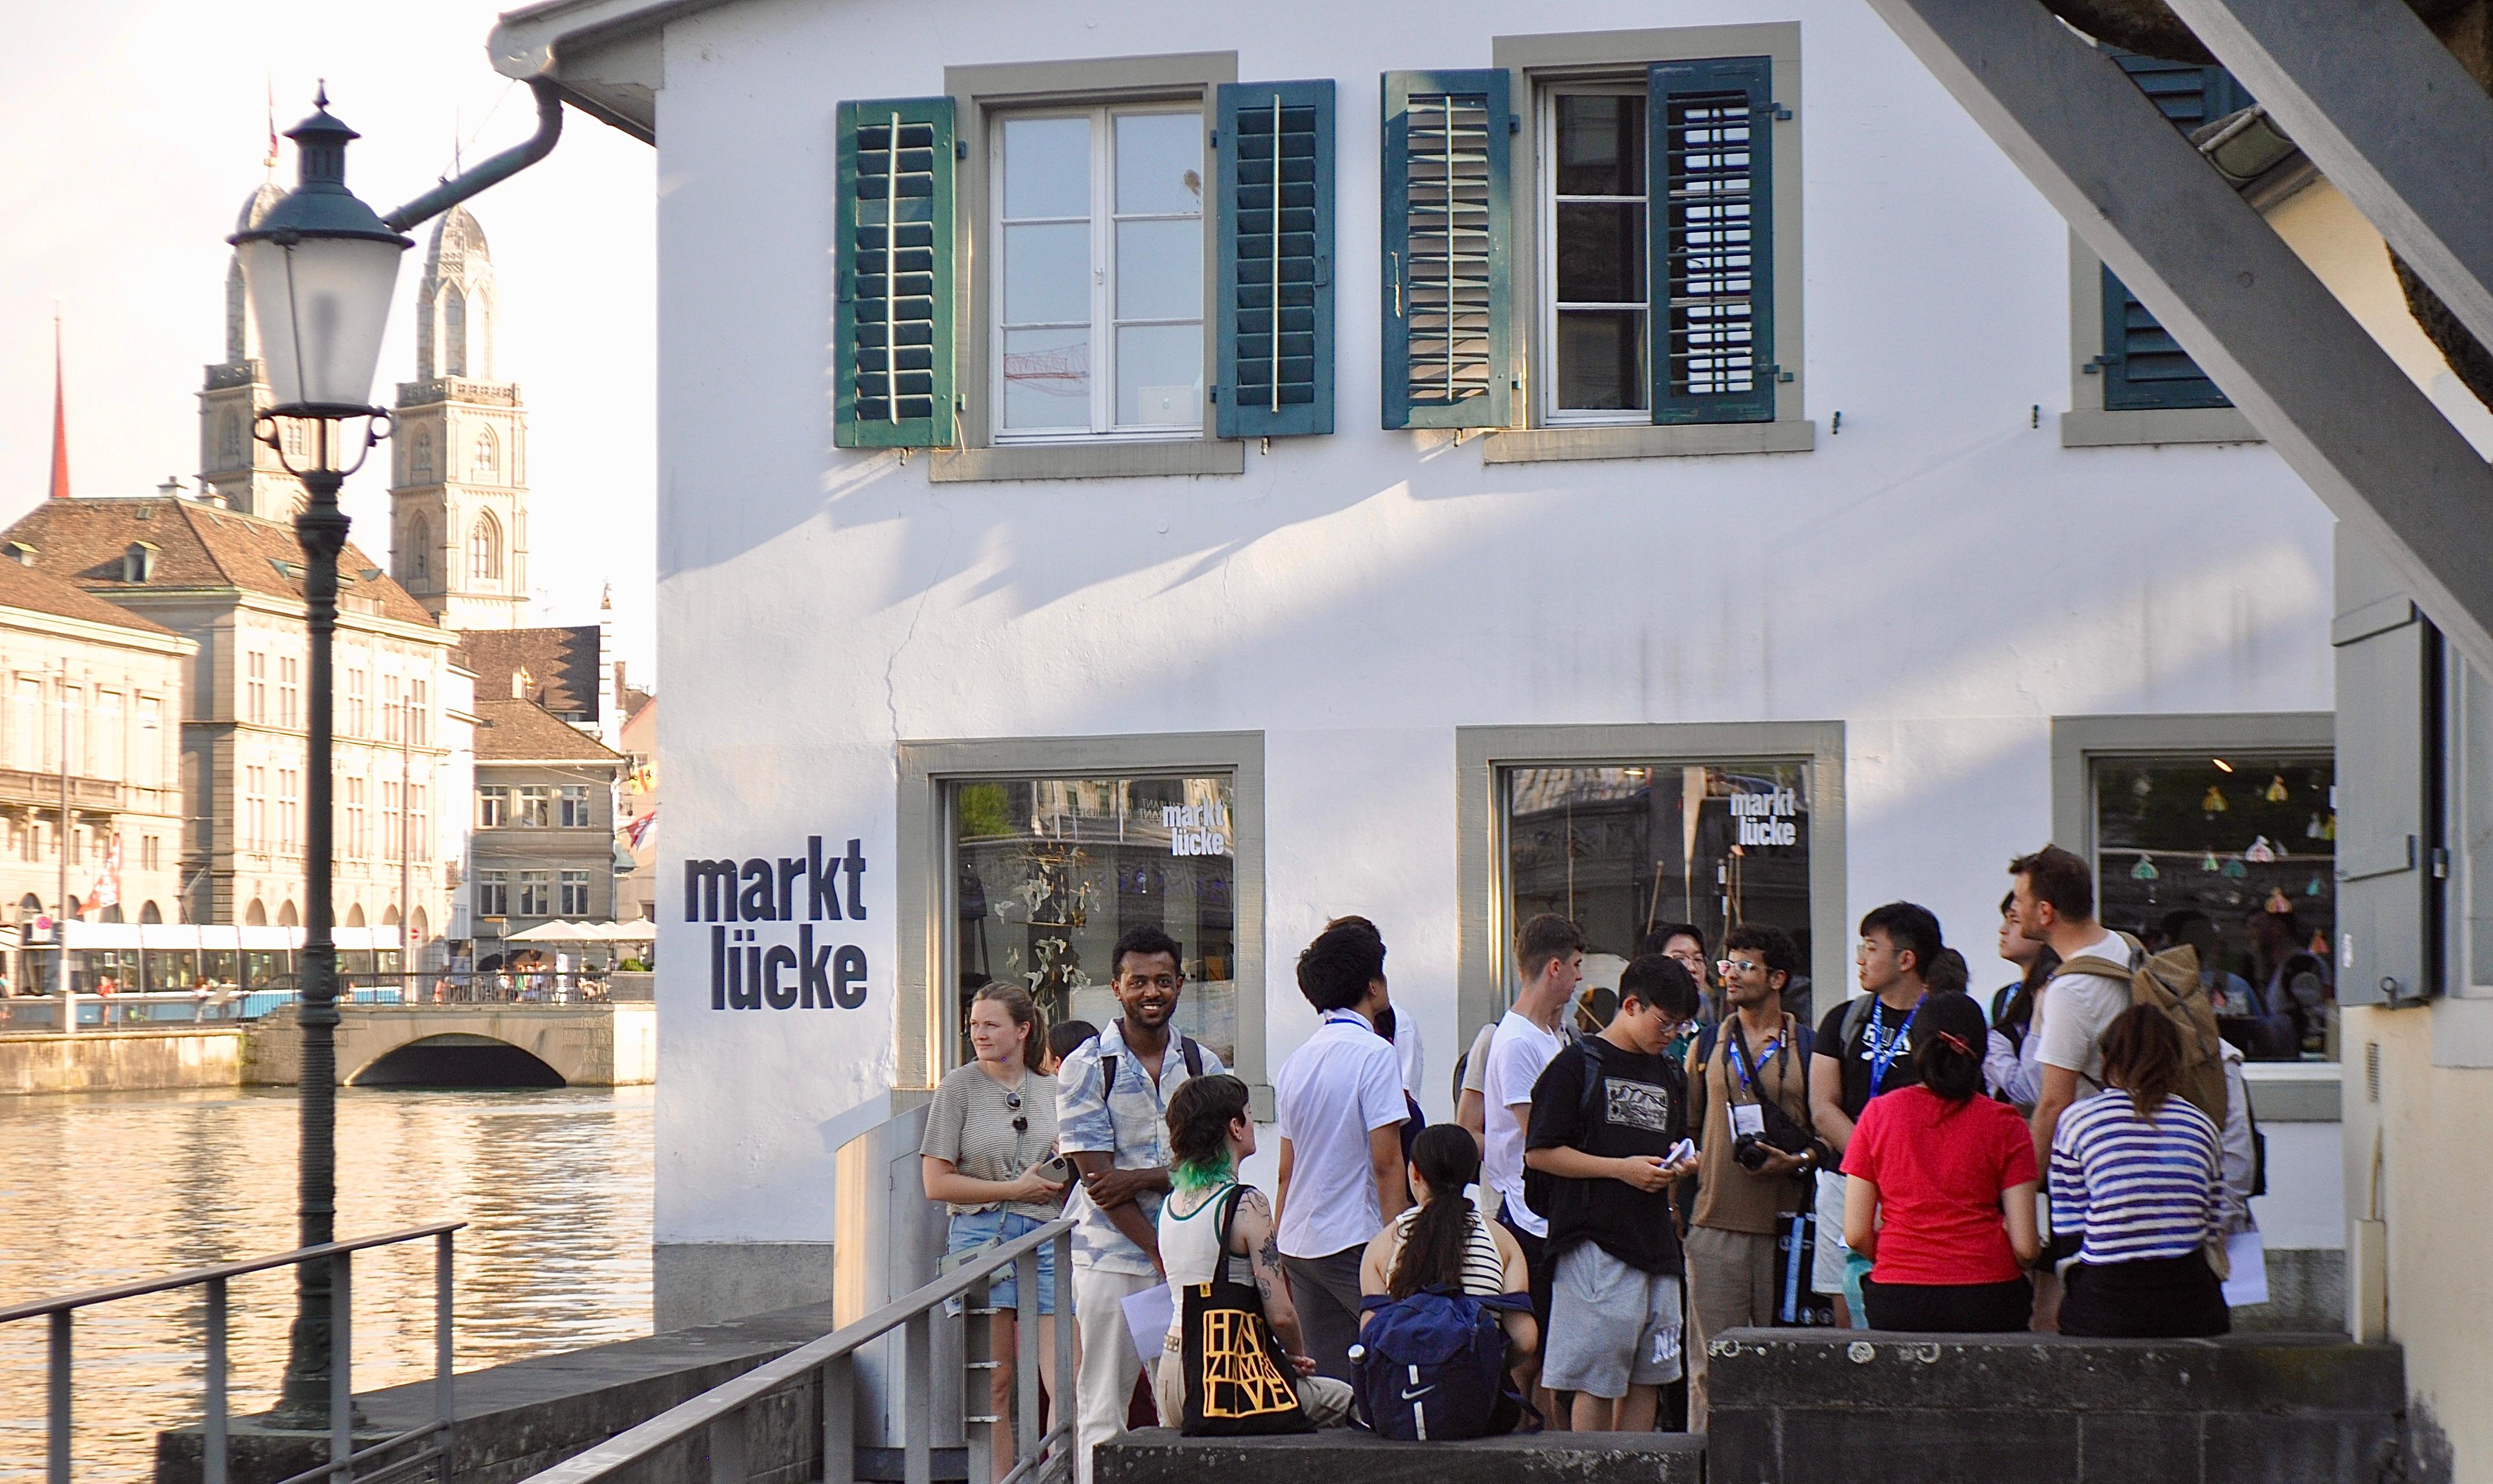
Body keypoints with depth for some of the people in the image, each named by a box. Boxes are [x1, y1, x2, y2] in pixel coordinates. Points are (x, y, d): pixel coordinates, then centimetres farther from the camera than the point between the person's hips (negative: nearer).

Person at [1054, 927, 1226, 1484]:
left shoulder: (1202, 1065, 9)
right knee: (1102, 1410, -1)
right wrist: (1160, 1251, -11)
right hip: (1112, 1255, -3)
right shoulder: (1085, 1068, -2)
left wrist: (1143, 1178, -14)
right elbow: (1097, 1178, -7)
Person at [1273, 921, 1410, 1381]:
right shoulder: (1374, 1053, -9)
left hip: (1299, 1242, 7)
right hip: (1356, 1240, -7)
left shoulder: (1296, 1062, 14)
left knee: (1326, 1389, 6)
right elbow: (1386, 1162, -14)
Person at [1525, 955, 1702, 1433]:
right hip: (1596, 1245, -7)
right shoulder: (1579, 1065, -3)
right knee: (1597, 1381, -6)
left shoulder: (1670, 1077, 19)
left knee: (1647, 1379, 7)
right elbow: (1540, 1153, -8)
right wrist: (1622, 1168, -13)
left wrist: (1679, 1168, 4)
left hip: (1656, 1244, 7)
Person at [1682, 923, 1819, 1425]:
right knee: (1710, 1364, 0)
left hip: (1787, 1222, -2)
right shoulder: (1707, 1046, 14)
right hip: (1715, 1220, 2)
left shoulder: (1808, 1046, 7)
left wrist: (1799, 1161, -12)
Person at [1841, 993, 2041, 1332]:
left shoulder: (1878, 1113, 4)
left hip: (1896, 1303, 1)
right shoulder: (2003, 1124, 1)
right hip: (1987, 1301, -1)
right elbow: (2025, 1246, -2)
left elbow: (1856, 1234, 4)